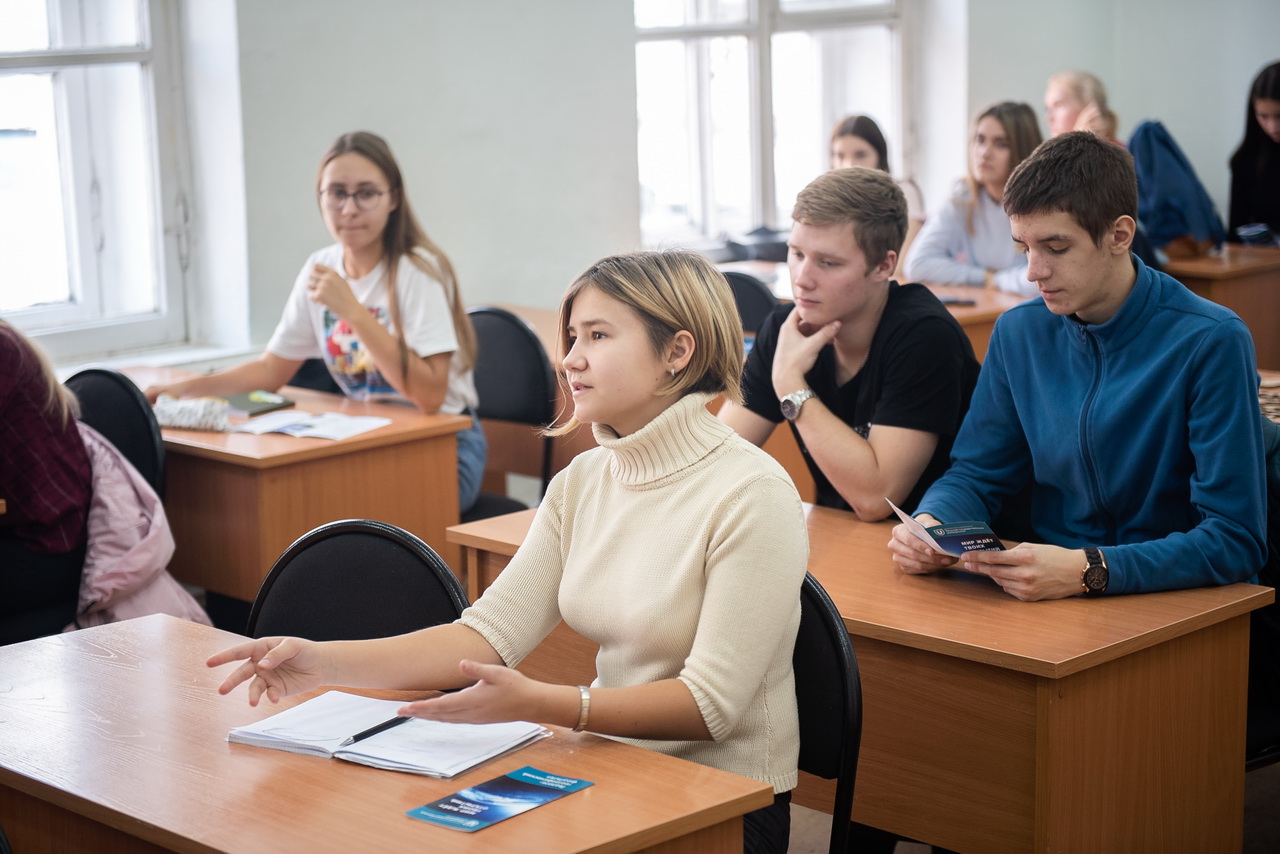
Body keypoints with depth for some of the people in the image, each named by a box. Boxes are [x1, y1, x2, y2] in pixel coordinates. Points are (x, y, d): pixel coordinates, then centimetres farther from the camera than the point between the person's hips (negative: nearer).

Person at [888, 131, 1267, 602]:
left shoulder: (1211, 342, -12)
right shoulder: (1018, 332, 6)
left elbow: (1235, 540, -15)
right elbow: (977, 474, 14)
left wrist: (1086, 571, -28)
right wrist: (929, 524, -10)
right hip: (1043, 598, 5)